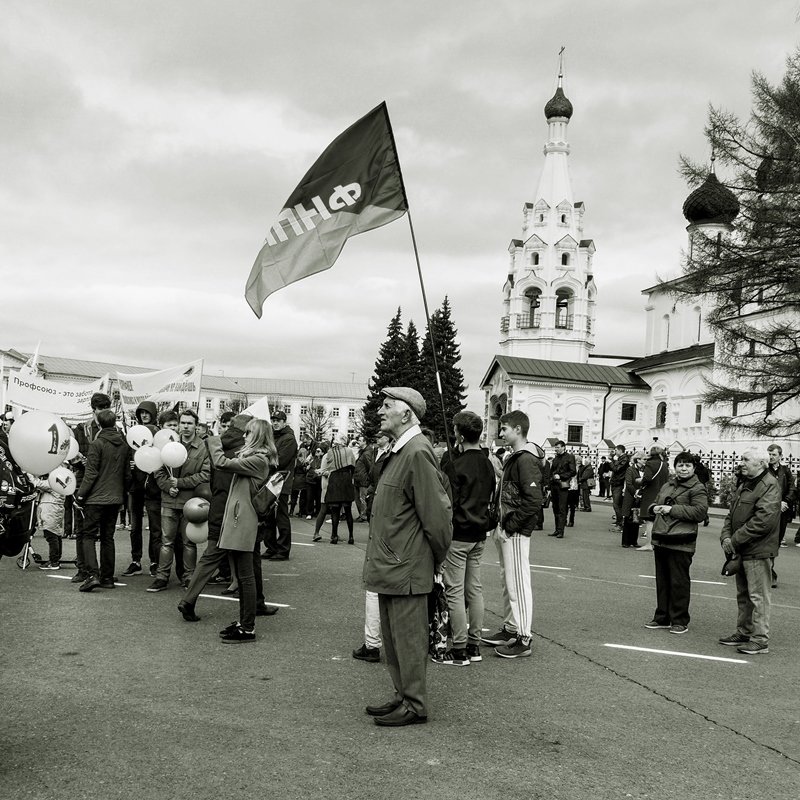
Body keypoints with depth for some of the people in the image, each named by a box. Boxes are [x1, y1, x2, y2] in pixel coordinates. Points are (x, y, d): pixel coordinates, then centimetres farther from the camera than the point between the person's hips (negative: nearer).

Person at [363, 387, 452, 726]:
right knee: (393, 638, 18)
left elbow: (437, 512, -19)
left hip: (405, 570, -10)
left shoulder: (417, 452, -20)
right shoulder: (399, 452, 13)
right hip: (389, 567, 10)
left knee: (409, 640, 2)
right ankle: (403, 696, 30)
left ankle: (415, 706, 14)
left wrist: (437, 558, -8)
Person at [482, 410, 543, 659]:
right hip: (507, 530, 10)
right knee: (507, 581, 16)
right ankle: (510, 629, 28)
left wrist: (509, 527, -18)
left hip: (517, 532, -10)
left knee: (518, 583, -4)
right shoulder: (513, 457, 15)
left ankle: (523, 639, 3)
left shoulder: (526, 459, -15)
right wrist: (501, 525, 12)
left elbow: (534, 500, -22)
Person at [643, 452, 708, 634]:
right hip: (660, 540, 7)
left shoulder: (697, 489, -5)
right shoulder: (667, 485, 16)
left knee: (679, 582, -1)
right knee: (662, 580, 13)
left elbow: (700, 512, -18)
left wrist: (672, 509, -18)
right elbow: (652, 505, 25)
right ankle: (662, 618, 24)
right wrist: (655, 508, 1)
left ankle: (680, 621, 10)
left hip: (680, 543, -7)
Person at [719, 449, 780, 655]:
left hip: (758, 552, -9)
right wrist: (726, 536, 0)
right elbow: (731, 514, 18)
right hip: (742, 551, 9)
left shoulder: (770, 486, -15)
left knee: (758, 596, -4)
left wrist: (735, 540, -19)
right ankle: (744, 633, 28)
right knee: (743, 595, 17)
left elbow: (763, 520, -23)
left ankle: (760, 640, 3)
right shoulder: (744, 484, 16)